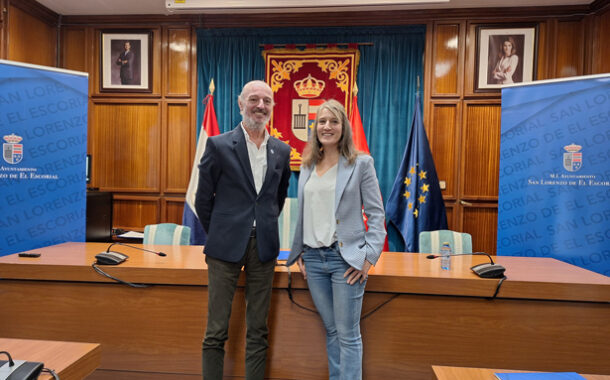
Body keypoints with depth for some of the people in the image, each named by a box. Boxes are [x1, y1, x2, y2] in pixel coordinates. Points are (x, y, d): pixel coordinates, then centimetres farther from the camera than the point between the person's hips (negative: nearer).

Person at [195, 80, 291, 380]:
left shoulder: (282, 150, 6)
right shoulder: (219, 145, -4)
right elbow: (203, 198, 1)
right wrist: (218, 235, 7)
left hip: (264, 247, 3)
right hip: (227, 246, -3)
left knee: (258, 331, 14)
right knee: (216, 331, 8)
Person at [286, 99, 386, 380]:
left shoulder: (361, 163, -4)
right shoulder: (308, 166, 9)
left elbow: (376, 214, -5)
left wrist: (369, 257, -11)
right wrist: (299, 253, 10)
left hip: (346, 258, -4)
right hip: (313, 258, 5)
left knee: (348, 335, 5)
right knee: (331, 330, 18)